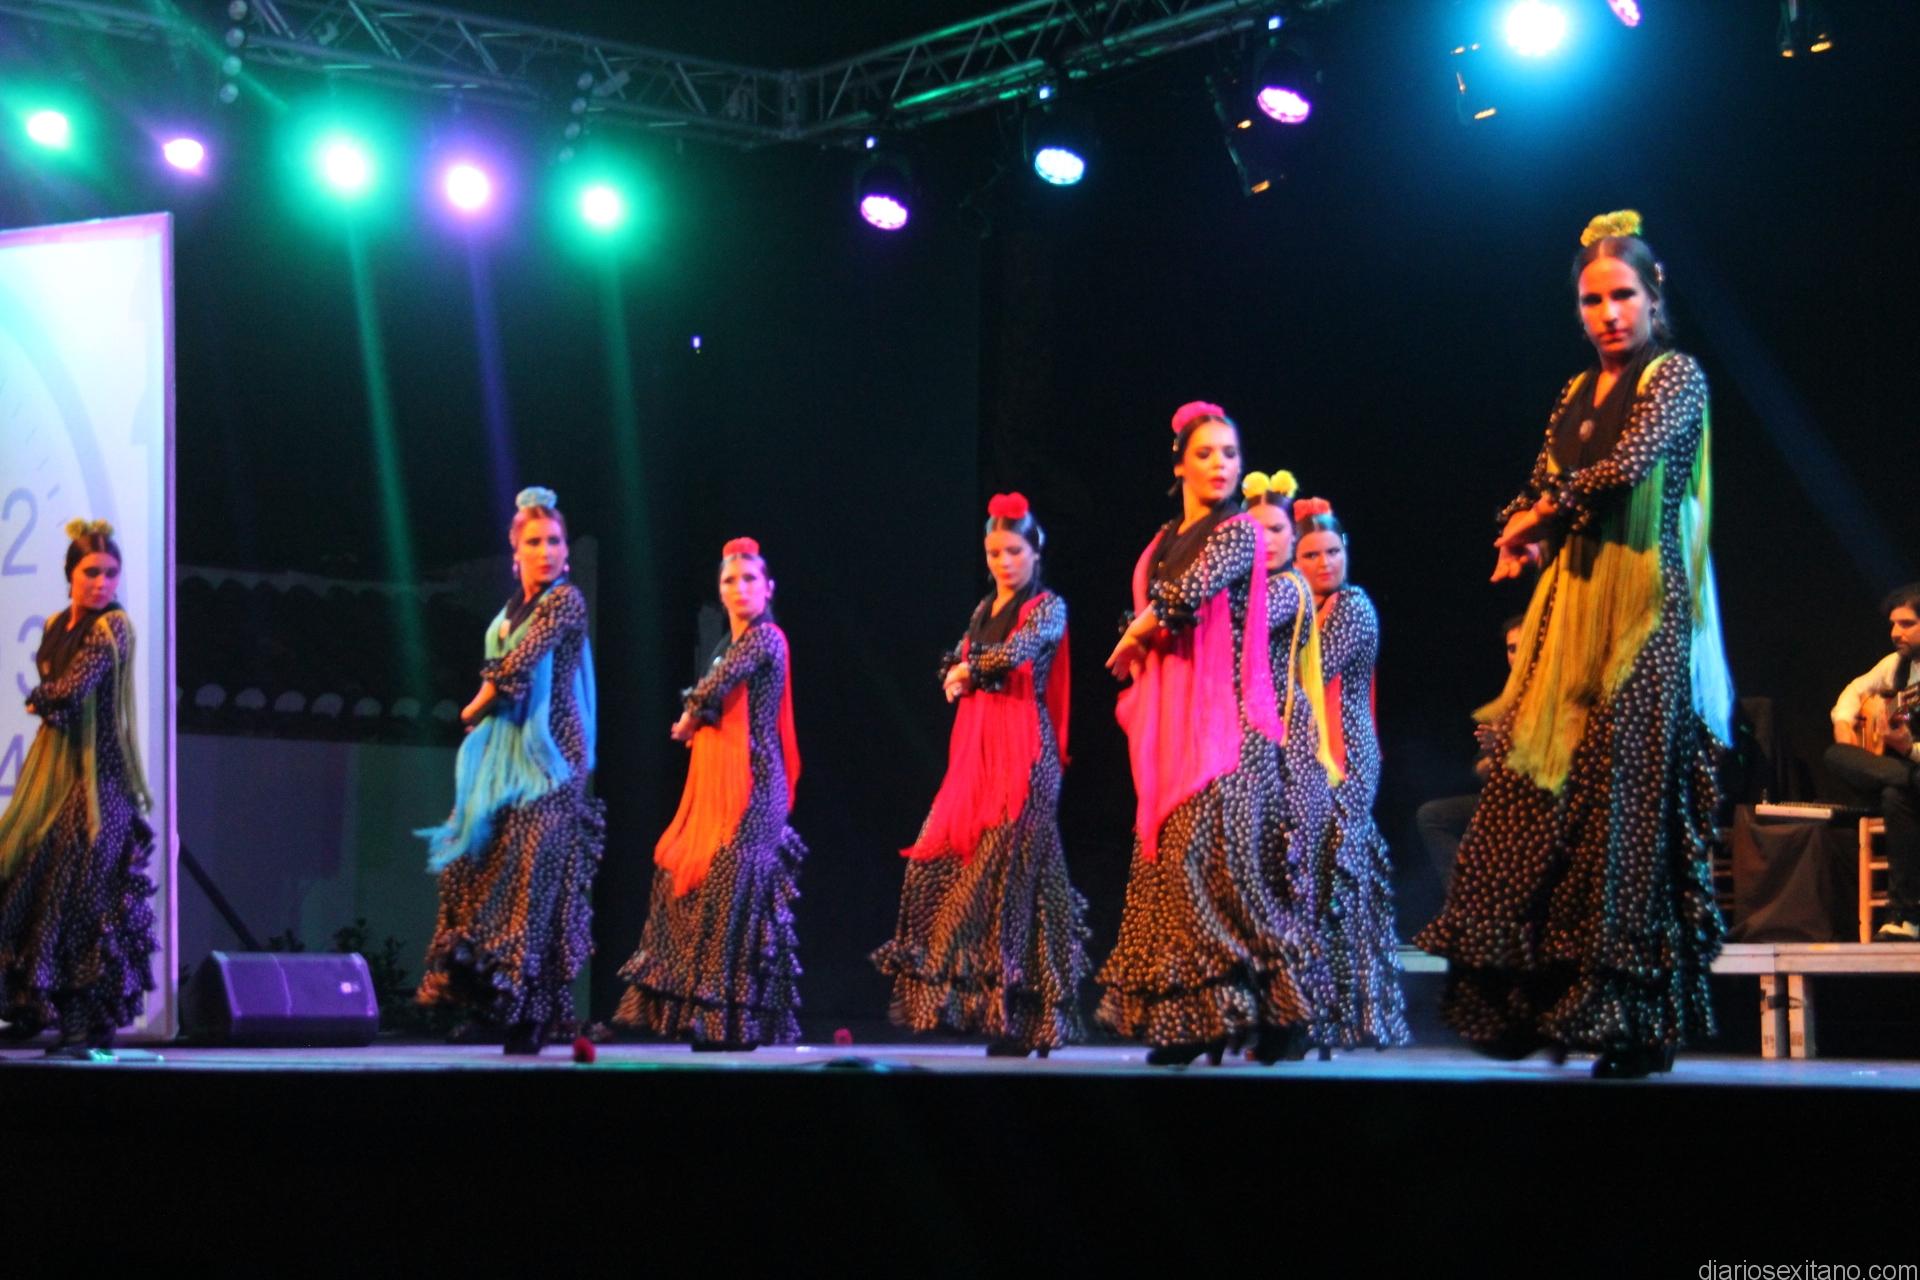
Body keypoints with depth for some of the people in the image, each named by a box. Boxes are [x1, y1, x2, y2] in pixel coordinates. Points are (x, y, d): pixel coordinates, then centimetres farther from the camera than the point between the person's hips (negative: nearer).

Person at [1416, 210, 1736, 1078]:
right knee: (1539, 793, 0)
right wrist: (1525, 533, -6)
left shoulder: (1676, 376, -1)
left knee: (1625, 804, -10)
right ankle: (1526, 1002, 4)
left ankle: (1642, 1022, -7)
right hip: (1572, 613, 7)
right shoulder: (1577, 395, 19)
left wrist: (1549, 509, -3)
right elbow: (1540, 495, 17)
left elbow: (1629, 465, -17)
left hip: (1645, 614, -7)